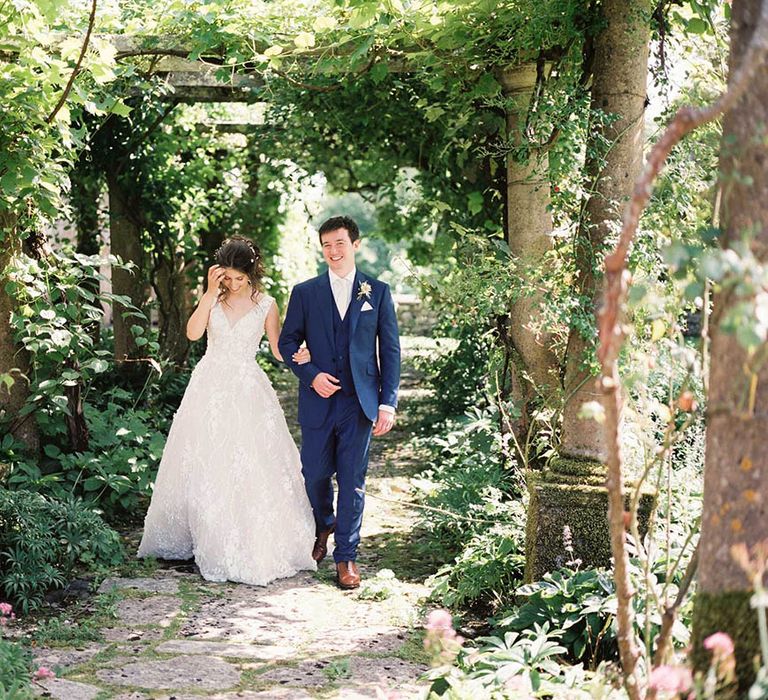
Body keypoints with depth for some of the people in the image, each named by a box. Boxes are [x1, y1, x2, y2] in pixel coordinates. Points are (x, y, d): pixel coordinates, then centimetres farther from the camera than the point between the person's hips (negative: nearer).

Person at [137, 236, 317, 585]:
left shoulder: (265, 305, 1)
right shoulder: (213, 298, 4)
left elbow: (279, 351, 3)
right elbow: (193, 332, -10)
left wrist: (299, 356, -19)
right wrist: (211, 293, -14)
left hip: (247, 392, -2)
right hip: (209, 388, 2)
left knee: (250, 470, -6)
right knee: (205, 469, 3)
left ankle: (253, 550, 3)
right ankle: (212, 542, 14)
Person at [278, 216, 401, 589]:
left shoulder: (377, 292, 4)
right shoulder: (305, 292, 6)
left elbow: (390, 349, 4)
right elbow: (288, 342, 7)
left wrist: (388, 403, -3)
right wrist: (312, 375, -10)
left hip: (360, 402, -1)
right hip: (318, 400, 1)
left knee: (352, 479, 1)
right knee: (315, 474, 9)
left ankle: (346, 555, 10)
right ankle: (323, 527, 38)